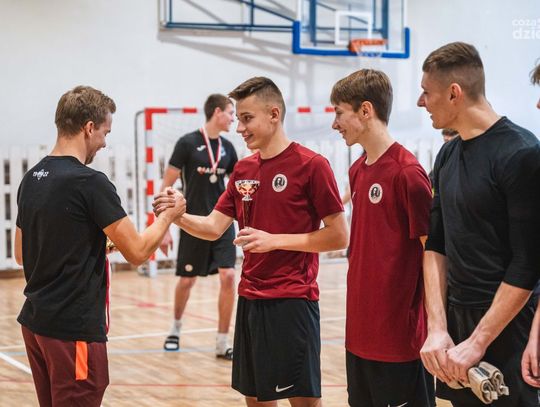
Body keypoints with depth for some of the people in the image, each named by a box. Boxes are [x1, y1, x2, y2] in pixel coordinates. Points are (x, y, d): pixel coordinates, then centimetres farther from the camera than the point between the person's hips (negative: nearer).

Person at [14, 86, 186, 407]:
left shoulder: (32, 179, 8)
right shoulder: (90, 182, -16)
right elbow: (137, 252, -13)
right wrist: (168, 215, 4)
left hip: (34, 320, 8)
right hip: (74, 328, -8)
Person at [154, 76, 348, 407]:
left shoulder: (311, 165, -10)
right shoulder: (243, 170, 10)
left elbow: (339, 236, -11)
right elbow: (214, 228, 7)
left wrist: (274, 240, -17)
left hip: (292, 300, -7)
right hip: (250, 299, 7)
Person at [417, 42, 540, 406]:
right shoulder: (448, 154, 7)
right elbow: (436, 245, 7)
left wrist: (477, 342, -16)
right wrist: (438, 328, -4)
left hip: (503, 325, -7)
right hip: (454, 317, 7)